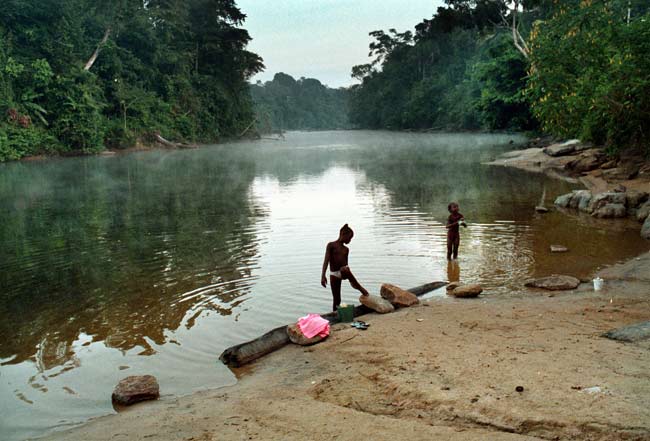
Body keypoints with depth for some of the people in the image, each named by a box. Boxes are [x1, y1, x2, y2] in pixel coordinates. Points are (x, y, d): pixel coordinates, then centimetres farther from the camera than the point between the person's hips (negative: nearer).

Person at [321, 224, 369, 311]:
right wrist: (323, 276, -20)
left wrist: (351, 279, 16)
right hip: (334, 274, -2)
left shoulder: (346, 249, 13)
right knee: (336, 299, -2)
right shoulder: (331, 245, -2)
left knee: (345, 270, -35)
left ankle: (360, 288, -18)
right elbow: (326, 261, -10)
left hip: (343, 271, 2)